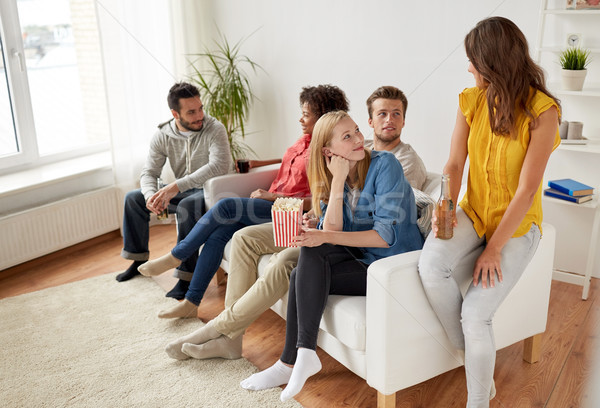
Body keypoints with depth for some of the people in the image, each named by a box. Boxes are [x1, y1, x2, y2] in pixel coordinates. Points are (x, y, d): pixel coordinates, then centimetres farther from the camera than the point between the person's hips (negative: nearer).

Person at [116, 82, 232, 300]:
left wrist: (176, 186, -38)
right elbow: (149, 172, -3)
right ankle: (139, 259, 16)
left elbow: (219, 166, -35)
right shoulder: (163, 135, -4)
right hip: (182, 192, 6)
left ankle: (186, 275, -28)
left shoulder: (214, 129, -20)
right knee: (133, 198, 2)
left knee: (187, 206, -37)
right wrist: (151, 195, -28)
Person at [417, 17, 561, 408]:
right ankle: (476, 356, -2)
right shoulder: (471, 100, -1)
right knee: (432, 264, -26)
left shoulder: (542, 110, -17)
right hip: (474, 212, 4)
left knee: (476, 311, -18)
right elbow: (454, 164, 0)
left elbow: (527, 189, -18)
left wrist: (494, 249, -18)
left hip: (517, 222, -4)